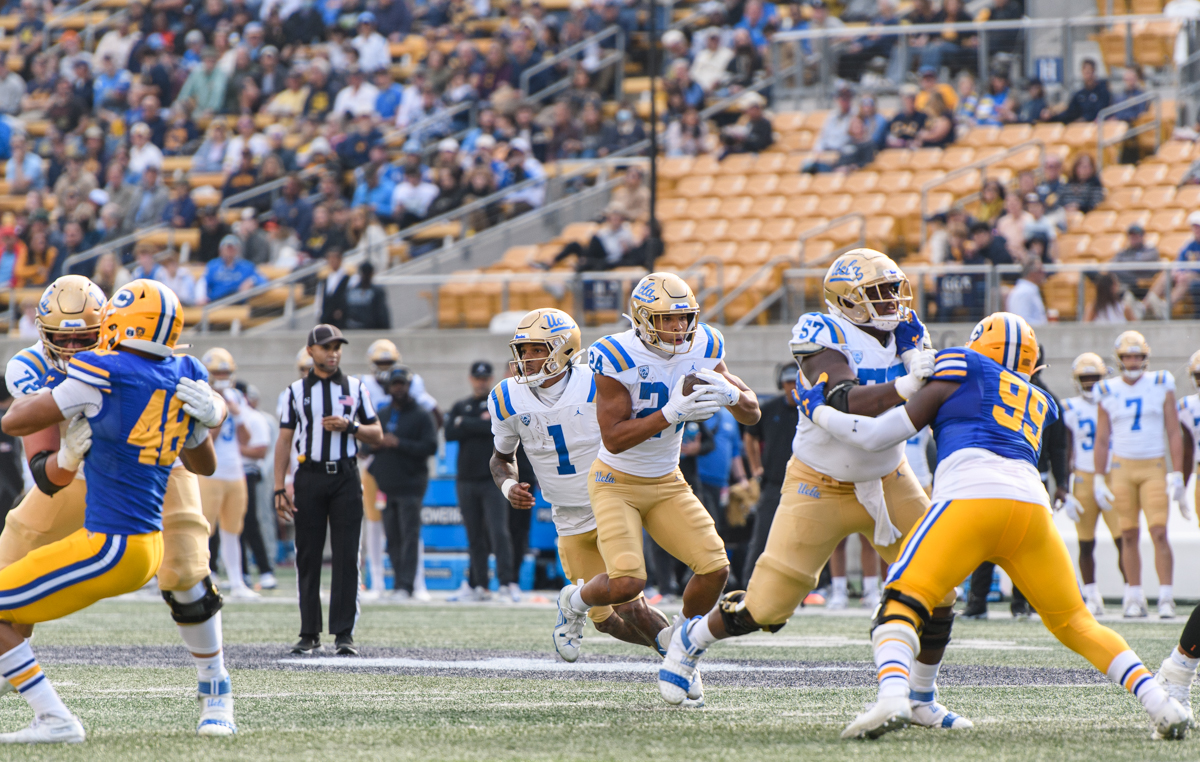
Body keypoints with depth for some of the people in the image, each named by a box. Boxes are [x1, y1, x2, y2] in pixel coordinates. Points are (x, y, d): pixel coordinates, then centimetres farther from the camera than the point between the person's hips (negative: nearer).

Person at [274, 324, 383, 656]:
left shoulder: (355, 388, 11)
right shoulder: (297, 391, 9)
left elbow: (377, 435, 12)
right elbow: (284, 441, 6)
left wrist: (350, 426, -8)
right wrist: (279, 489, -1)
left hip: (345, 476, 0)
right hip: (309, 476, 0)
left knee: (347, 557, -6)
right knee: (308, 557, 0)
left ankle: (344, 634, -4)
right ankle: (310, 634, 6)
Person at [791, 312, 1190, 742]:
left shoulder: (961, 372, 18)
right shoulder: (1039, 404, 32)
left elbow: (878, 436, 17)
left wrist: (818, 409, 33)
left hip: (972, 498, -5)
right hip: (1032, 504, 5)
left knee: (901, 606, -4)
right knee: (1074, 623, 16)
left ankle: (892, 698, -32)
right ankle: (1161, 705, 2)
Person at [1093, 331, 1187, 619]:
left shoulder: (1161, 386, 0)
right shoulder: (1109, 392, 4)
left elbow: (1174, 433, 0)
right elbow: (1102, 440, 9)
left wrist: (1177, 474, -6)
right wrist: (1099, 480, 5)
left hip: (1154, 468, -2)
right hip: (1122, 466, 2)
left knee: (1159, 532, -11)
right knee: (1129, 536, 2)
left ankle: (1166, 598, -12)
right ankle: (1135, 599, 8)